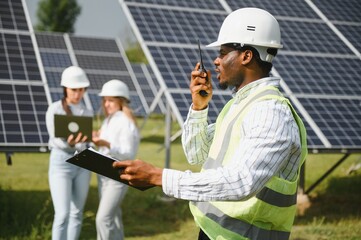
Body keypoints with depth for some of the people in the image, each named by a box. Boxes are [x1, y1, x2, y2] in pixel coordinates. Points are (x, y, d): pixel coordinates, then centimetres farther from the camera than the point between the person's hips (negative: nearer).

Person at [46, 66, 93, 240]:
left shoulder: (87, 113, 9)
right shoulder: (54, 109, -6)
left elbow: (86, 143, 13)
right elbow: (56, 139, -18)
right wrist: (69, 143, -37)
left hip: (82, 164, 5)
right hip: (61, 163, -5)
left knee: (76, 214, 7)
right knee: (62, 215, -12)